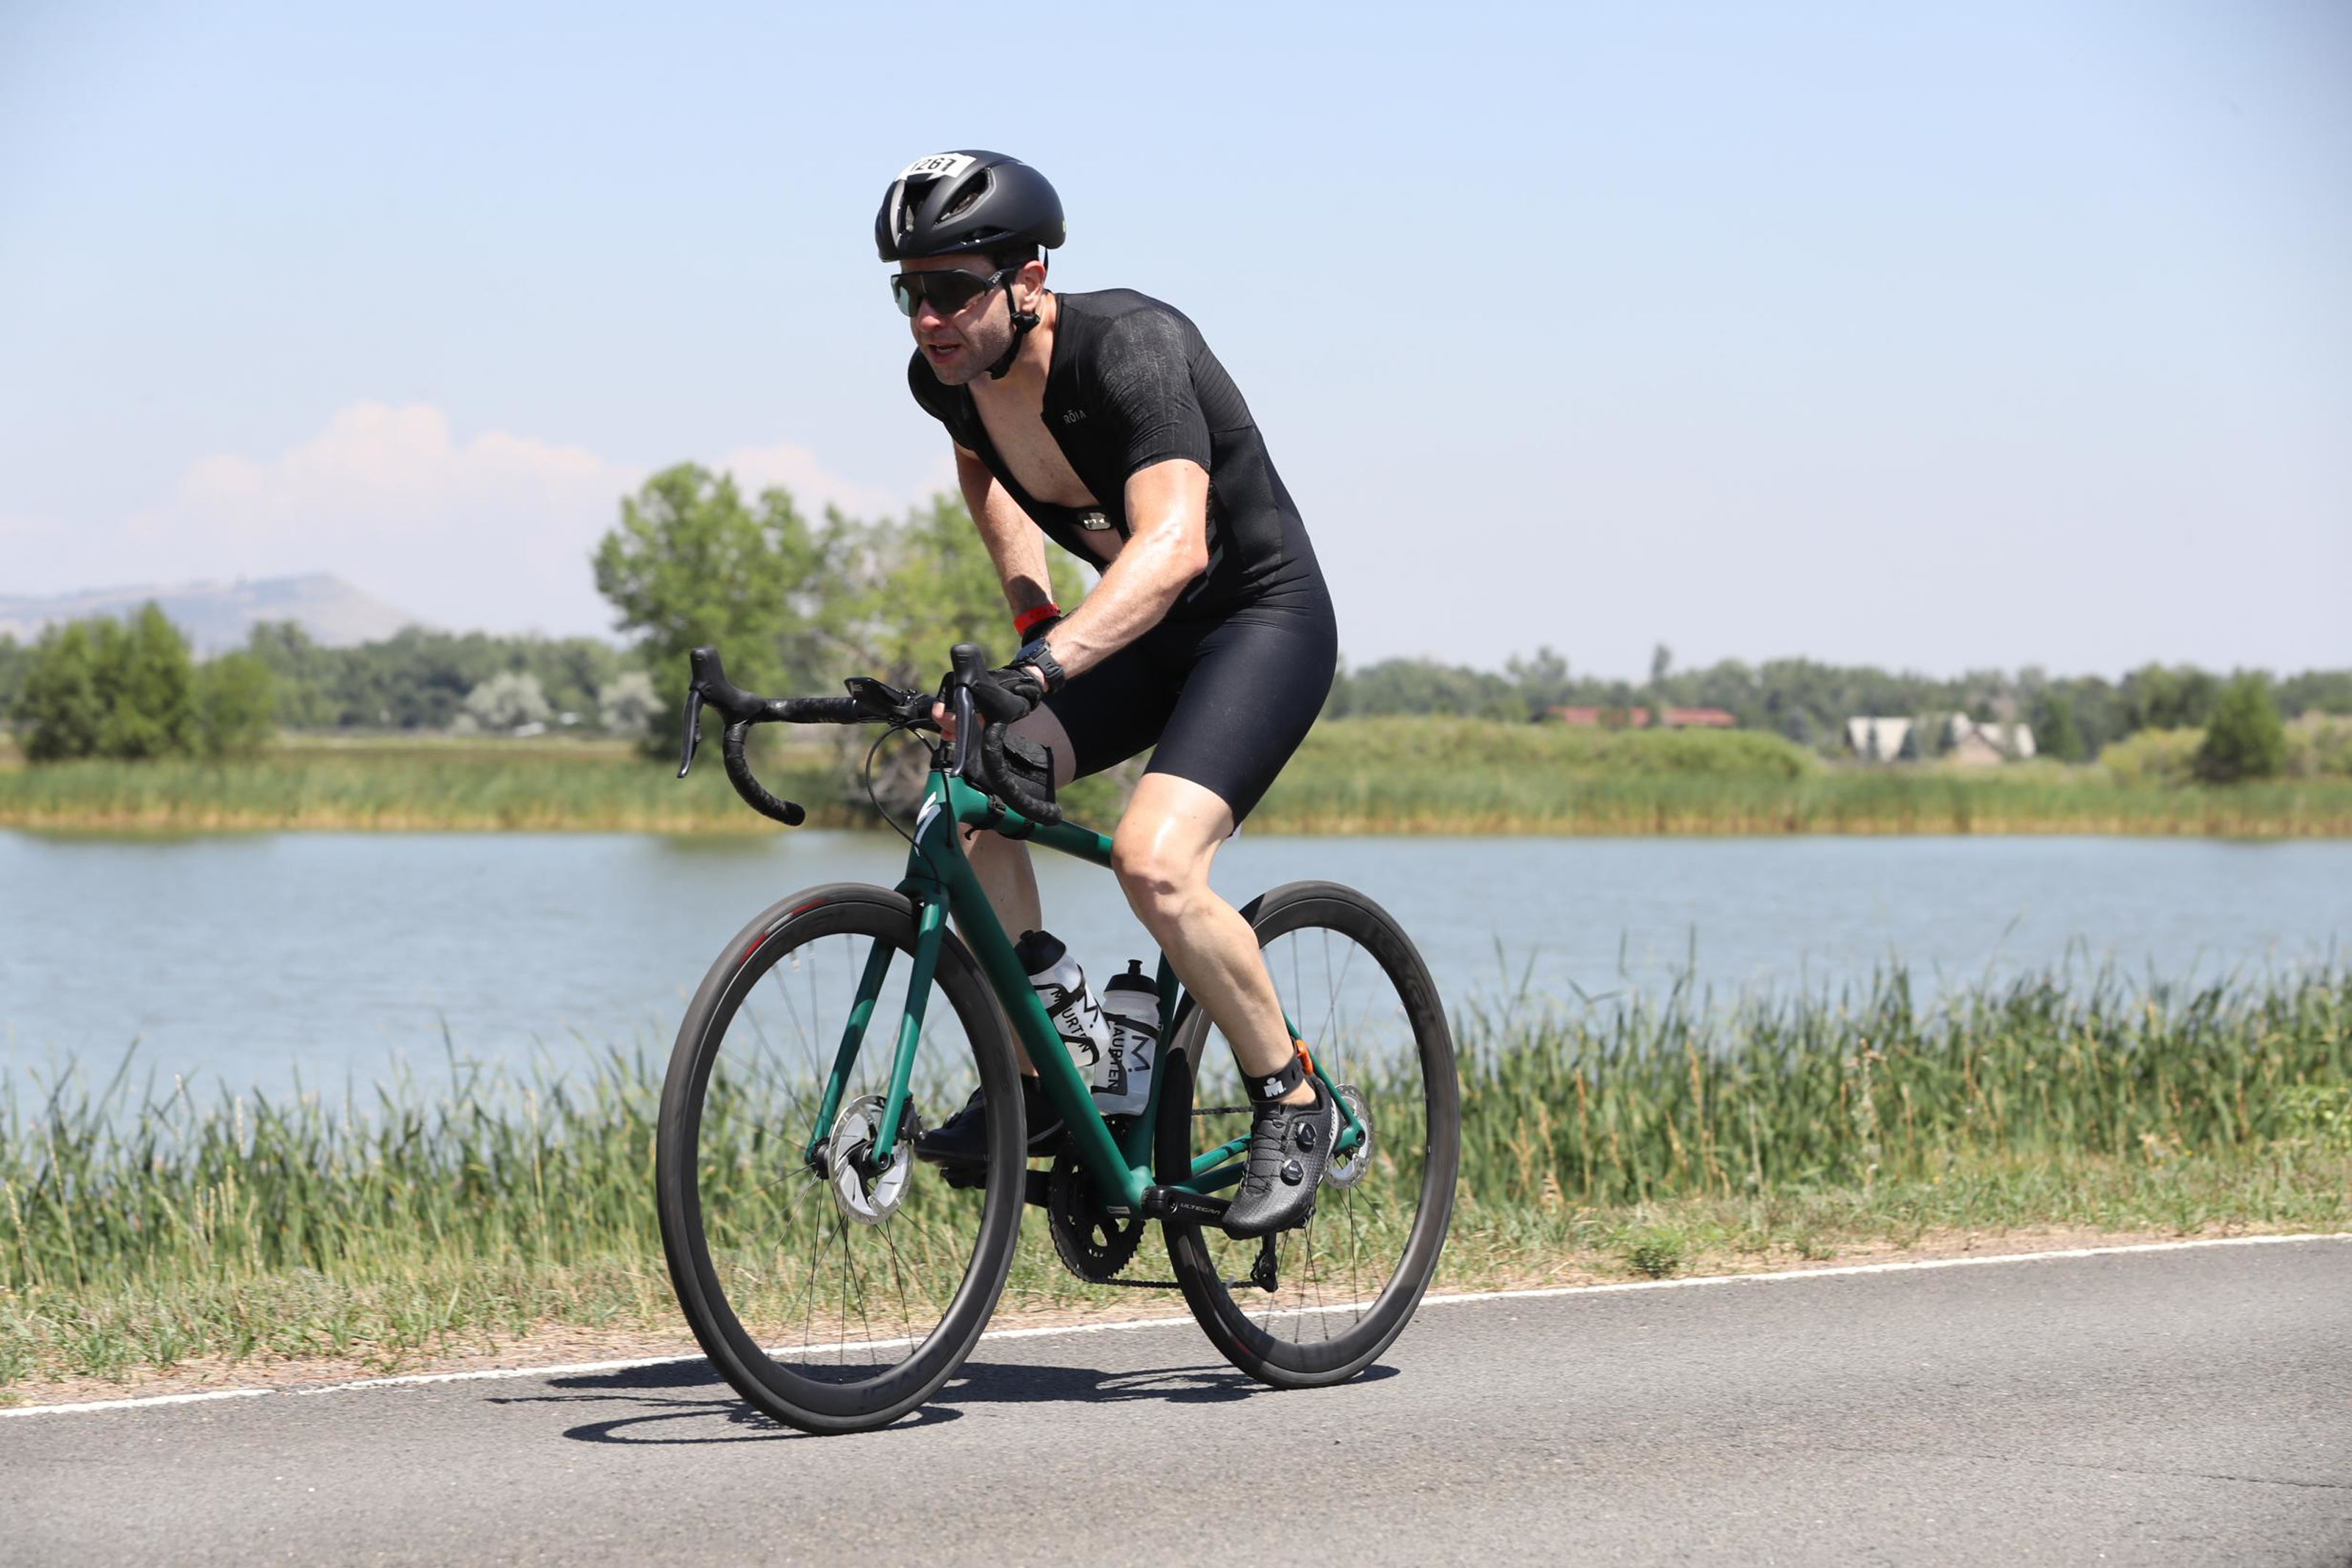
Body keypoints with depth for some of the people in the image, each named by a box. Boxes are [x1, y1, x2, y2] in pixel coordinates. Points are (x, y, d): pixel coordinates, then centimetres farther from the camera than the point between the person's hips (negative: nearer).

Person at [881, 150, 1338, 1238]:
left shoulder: (1128, 350, -31)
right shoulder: (947, 377, -9)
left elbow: (1173, 545, -46)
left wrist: (1047, 666, -58)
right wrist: (1028, 605, 7)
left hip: (1263, 620, -7)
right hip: (1141, 630, 7)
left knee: (1152, 860, -27)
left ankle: (1290, 1101, -6)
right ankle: (1036, 1082, 0)